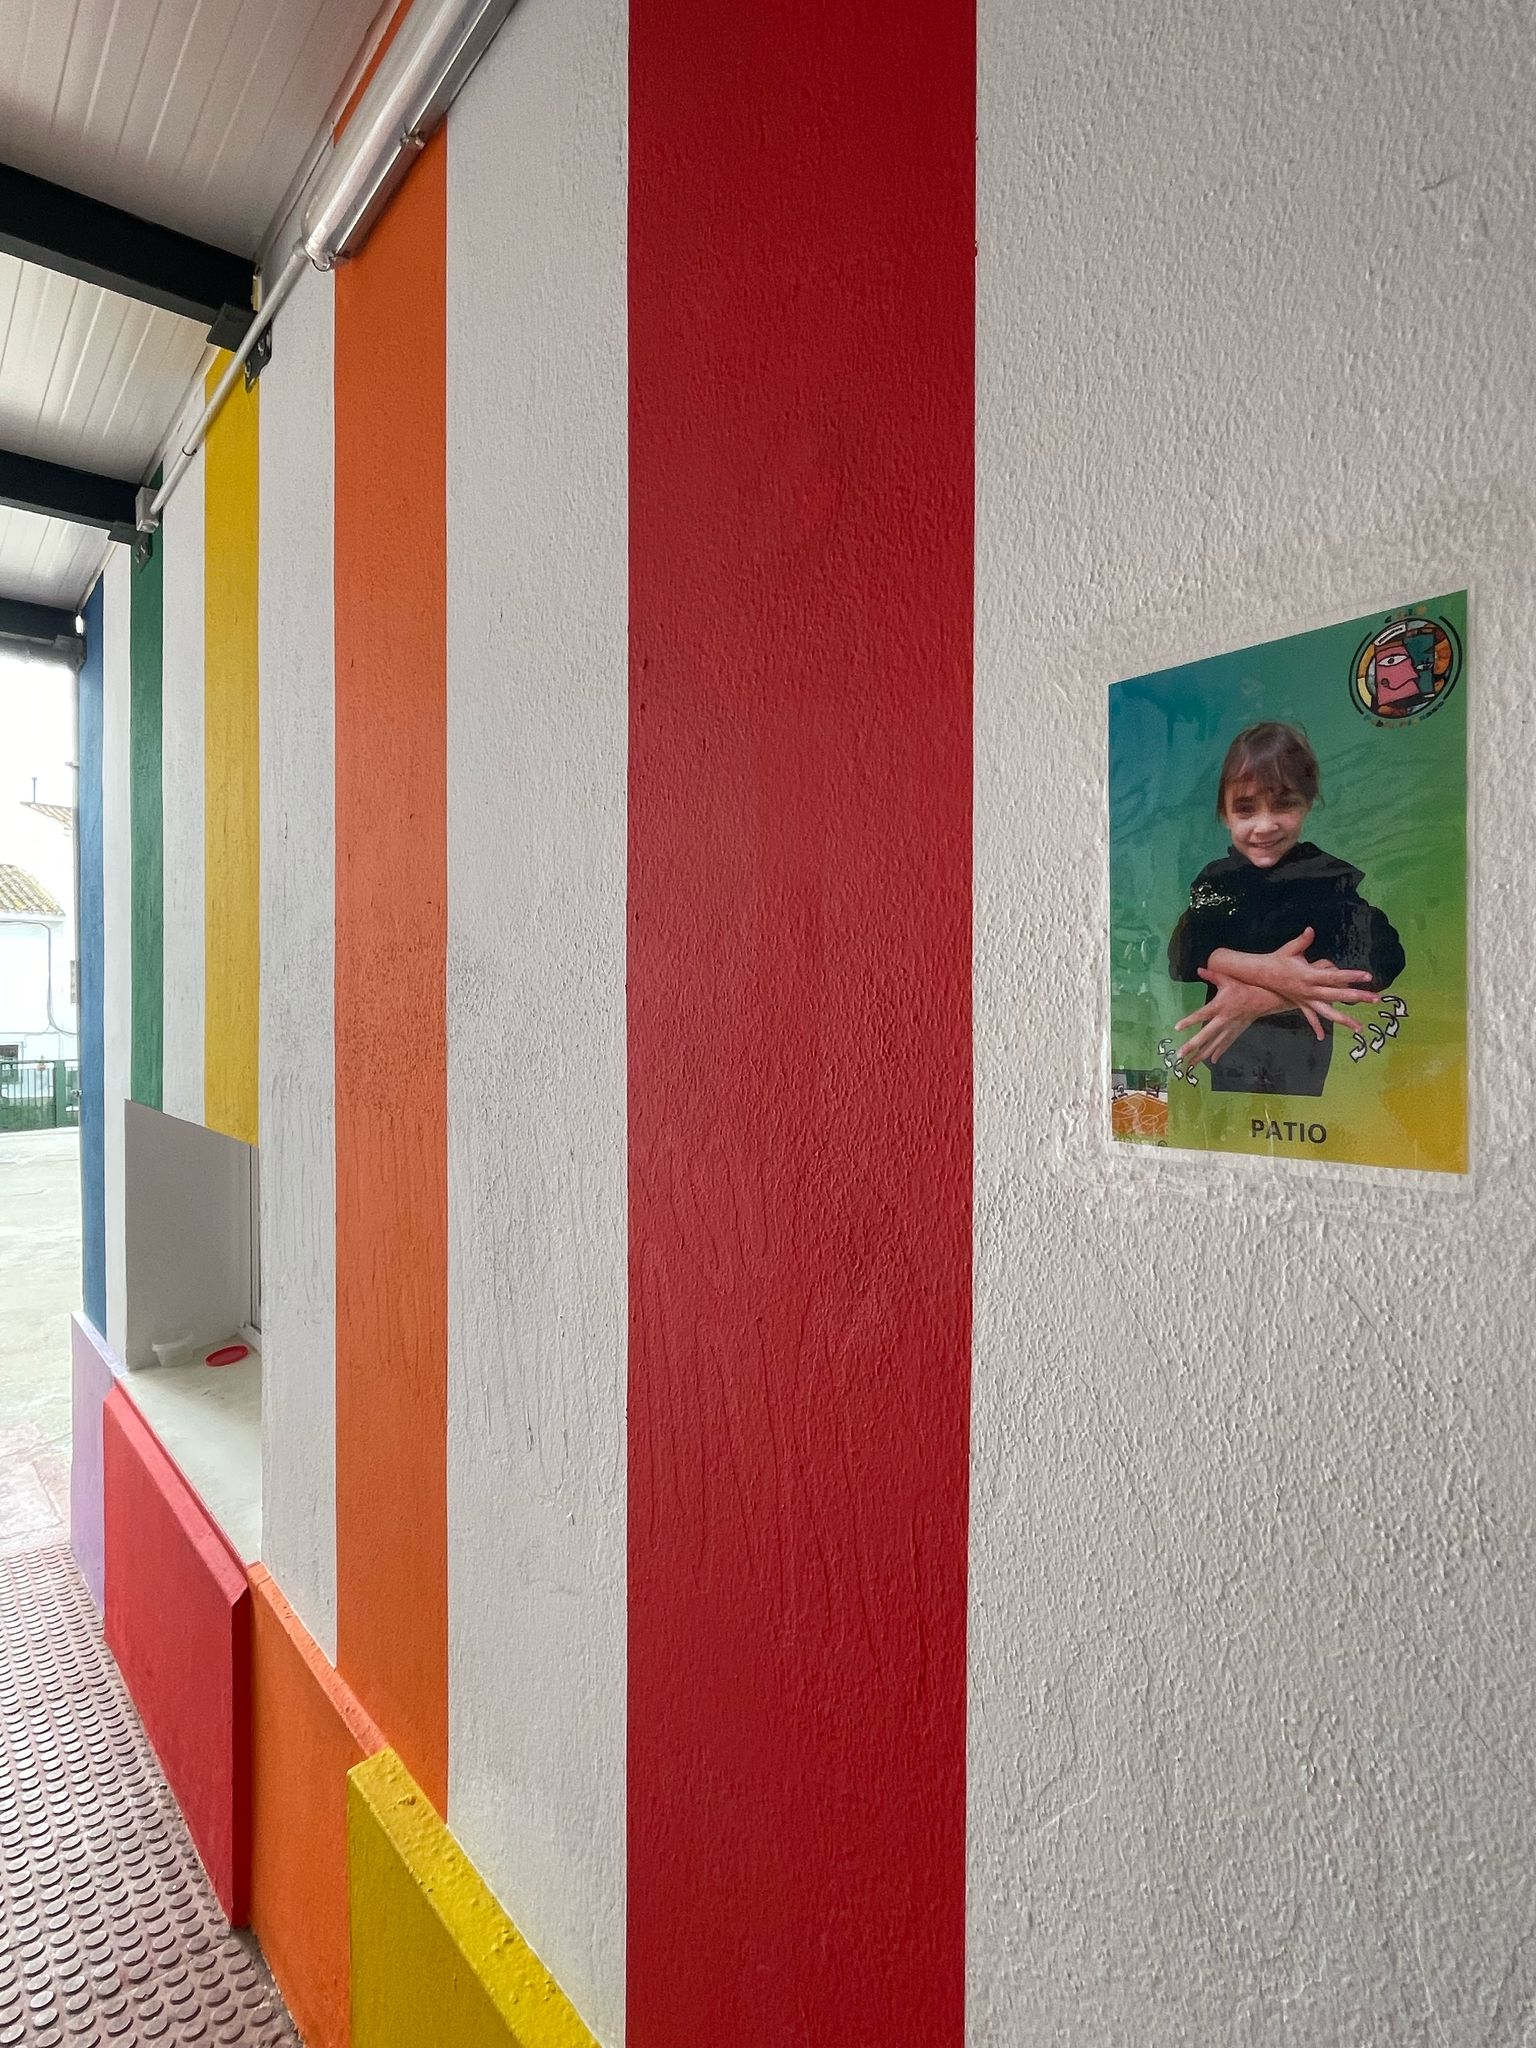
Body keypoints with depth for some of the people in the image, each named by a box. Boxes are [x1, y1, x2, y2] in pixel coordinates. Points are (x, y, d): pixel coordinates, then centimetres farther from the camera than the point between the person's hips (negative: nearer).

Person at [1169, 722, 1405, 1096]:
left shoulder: (1332, 877, -10)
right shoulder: (1216, 879, -2)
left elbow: (1380, 960, -24)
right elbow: (1182, 955, -17)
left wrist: (1257, 998, -32)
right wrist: (1267, 971, -34)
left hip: (1302, 1043, -2)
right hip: (1227, 1041, 2)